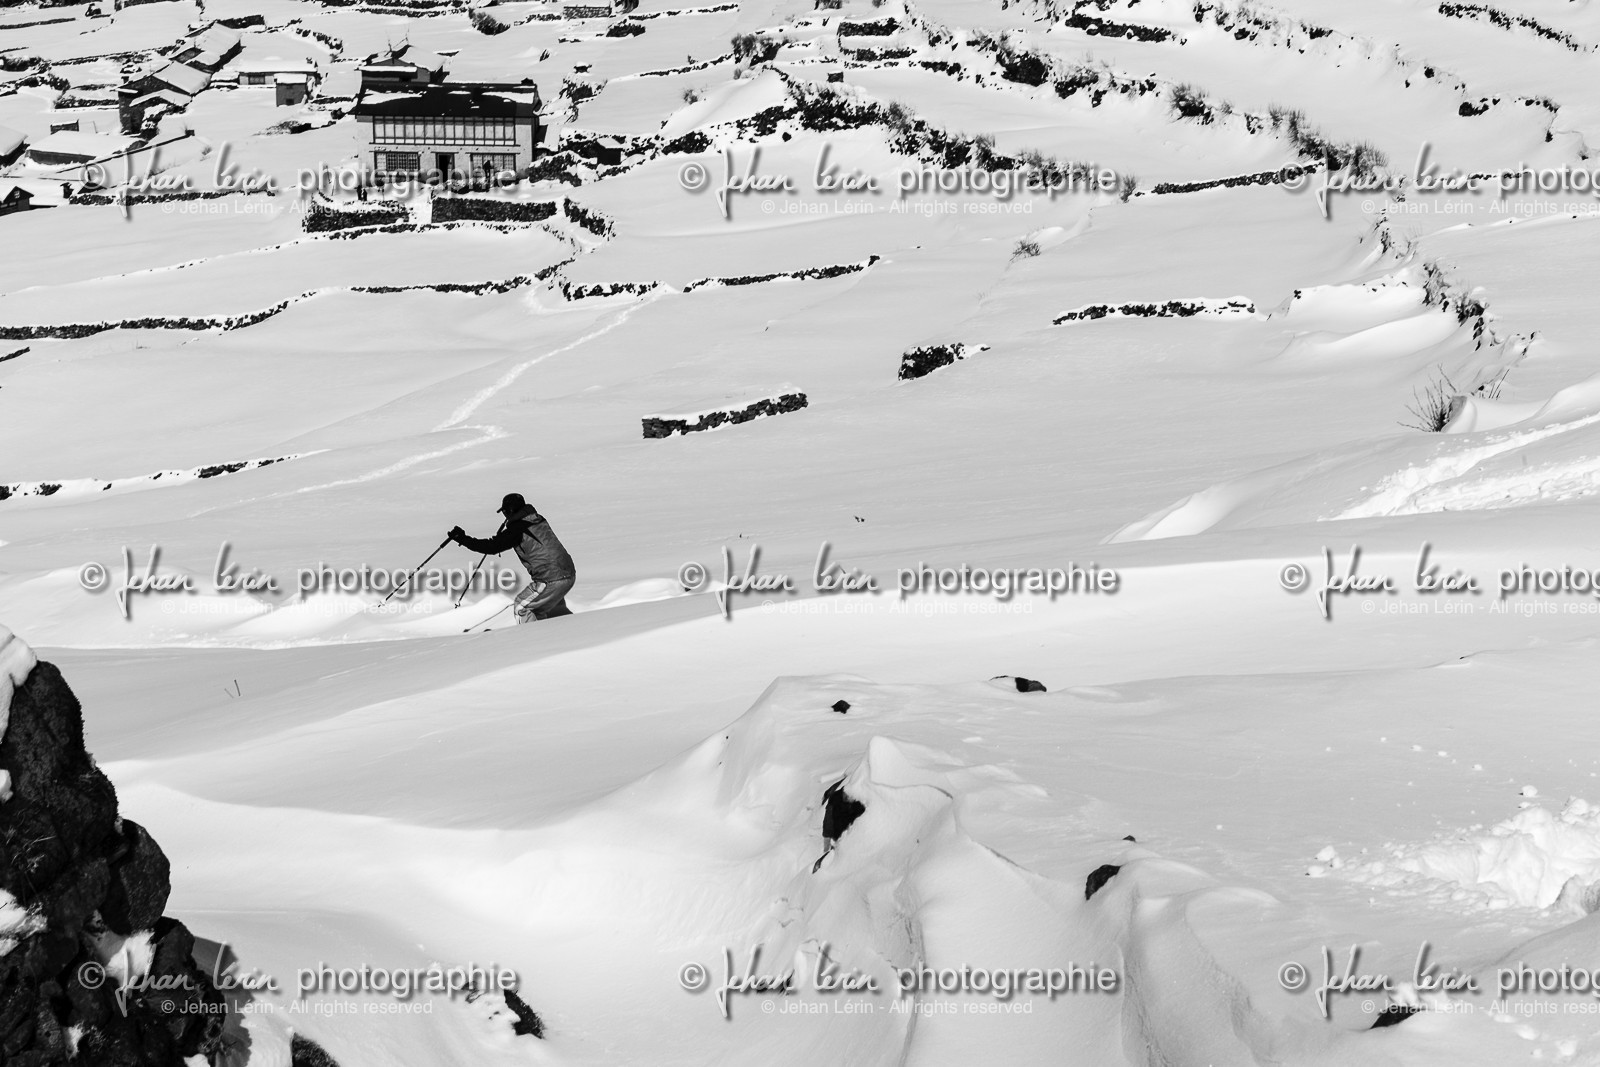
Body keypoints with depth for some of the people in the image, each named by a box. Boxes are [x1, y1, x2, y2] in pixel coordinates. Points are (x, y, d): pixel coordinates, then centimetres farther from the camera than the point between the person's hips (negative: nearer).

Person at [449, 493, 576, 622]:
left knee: (521, 607, 6)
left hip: (551, 581, -8)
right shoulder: (538, 519, 13)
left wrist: (463, 539, -5)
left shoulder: (517, 529, -10)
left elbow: (493, 546, -10)